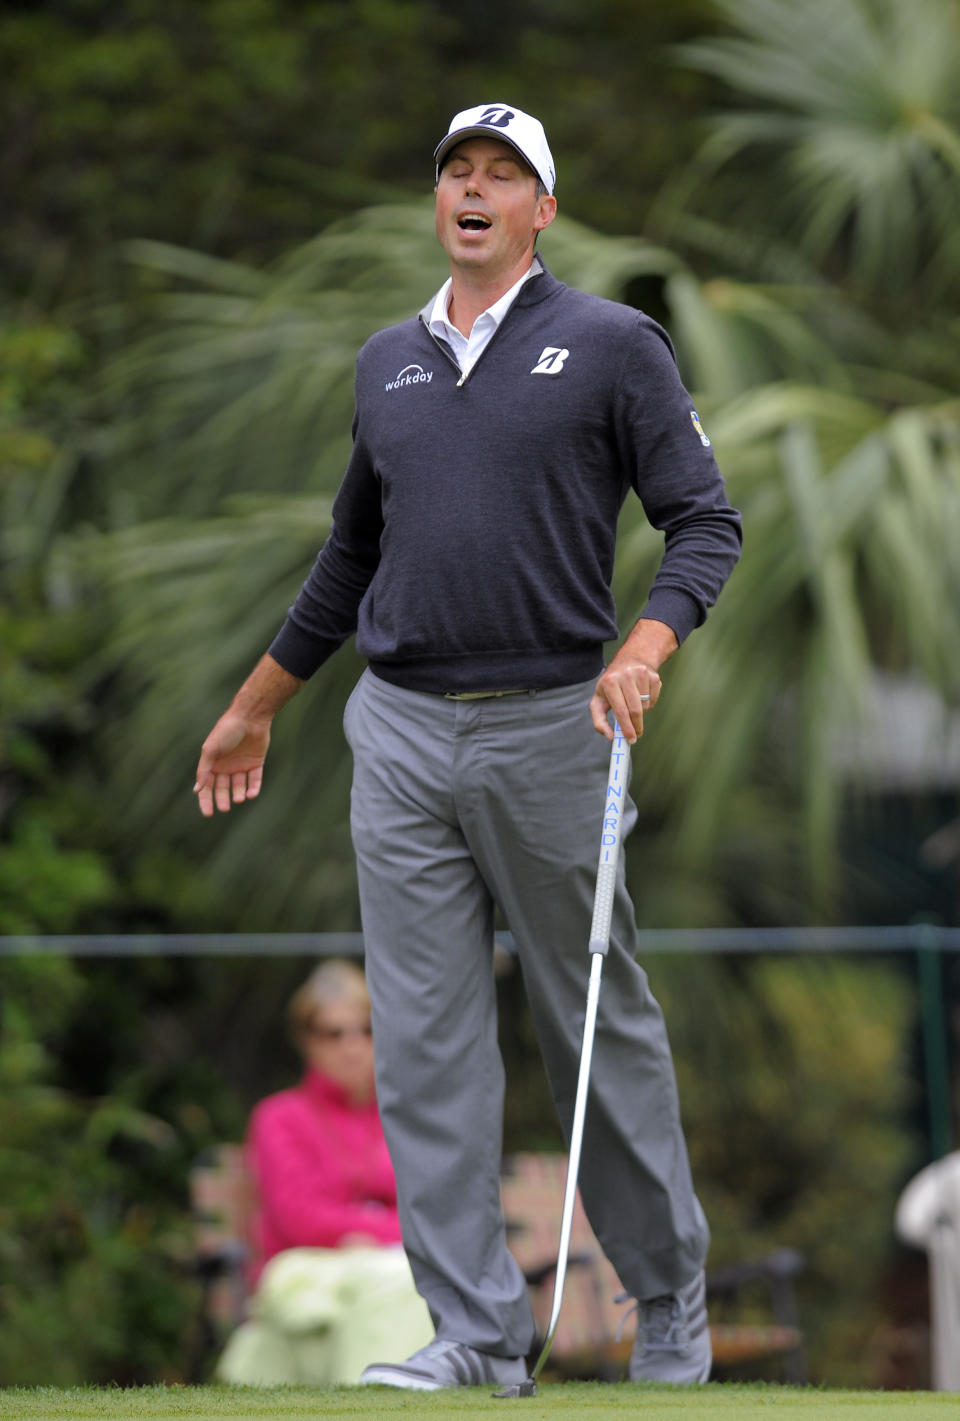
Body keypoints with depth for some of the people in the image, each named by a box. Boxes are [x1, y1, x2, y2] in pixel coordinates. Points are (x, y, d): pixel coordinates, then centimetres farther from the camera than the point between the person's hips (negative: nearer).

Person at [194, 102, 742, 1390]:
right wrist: (258, 704, 29)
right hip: (399, 736, 4)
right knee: (424, 1045, -2)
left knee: (601, 1030, 4)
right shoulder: (388, 362, 15)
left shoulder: (613, 345, 0)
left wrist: (645, 647, -21)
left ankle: (670, 1298, 20)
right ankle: (477, 1334, -1)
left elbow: (704, 520, -3)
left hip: (550, 729, -4)